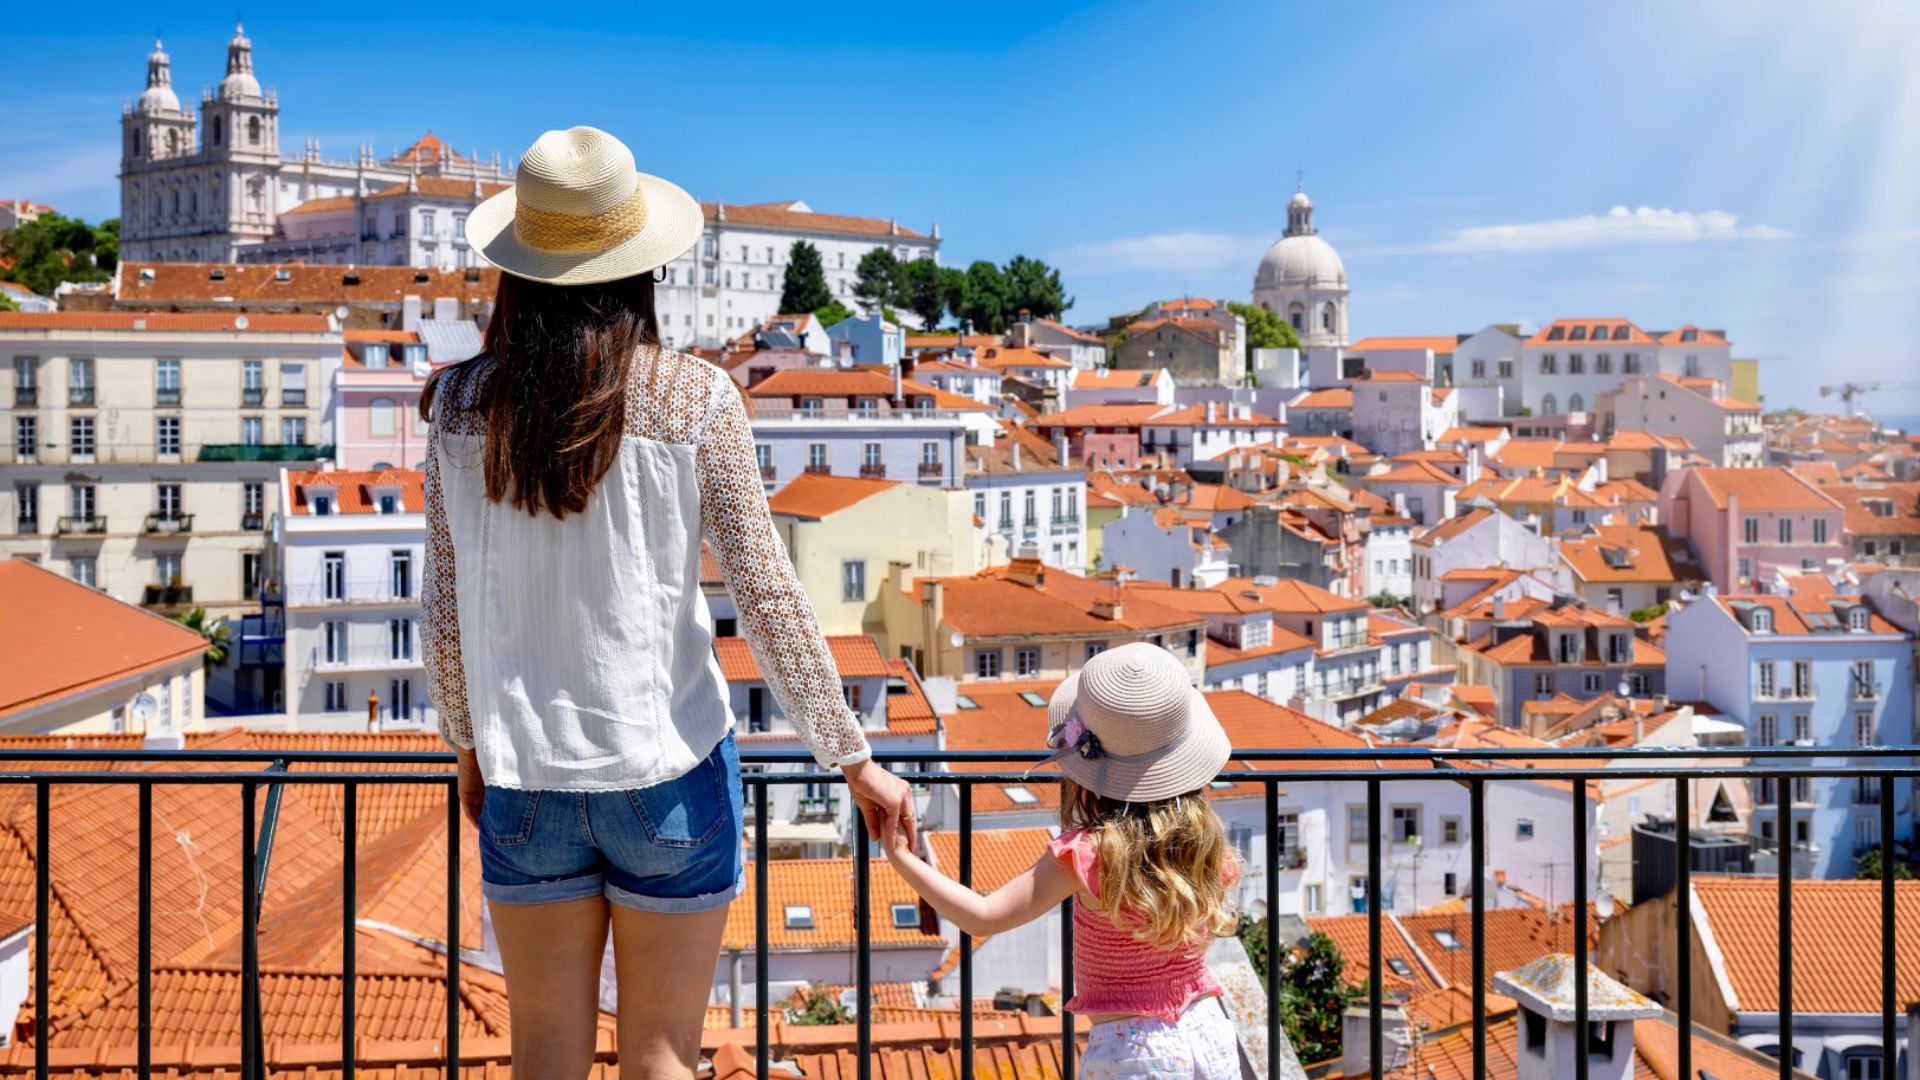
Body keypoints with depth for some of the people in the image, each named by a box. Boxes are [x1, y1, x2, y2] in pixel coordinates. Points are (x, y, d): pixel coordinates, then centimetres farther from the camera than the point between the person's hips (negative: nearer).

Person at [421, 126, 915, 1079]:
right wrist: (853, 758, -1)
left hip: (525, 778, 2)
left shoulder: (460, 404, -3)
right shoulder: (692, 399, -10)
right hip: (667, 769, -2)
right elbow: (767, 595, -9)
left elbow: (444, 612, 2)